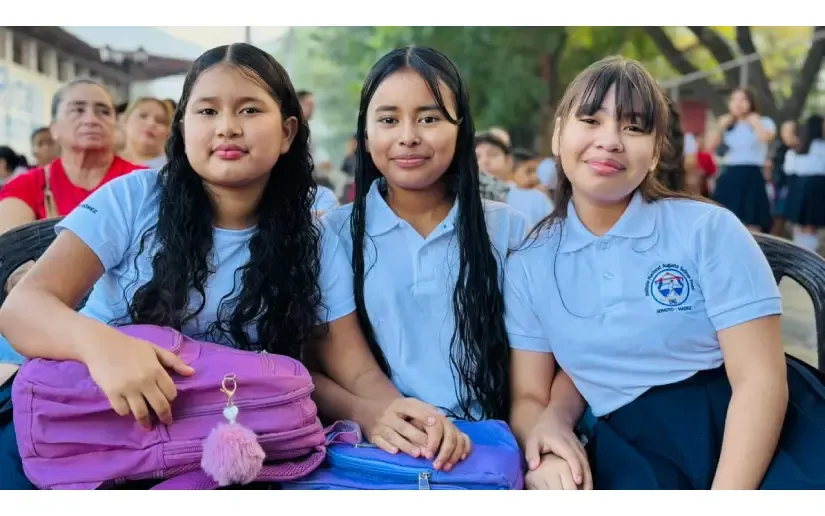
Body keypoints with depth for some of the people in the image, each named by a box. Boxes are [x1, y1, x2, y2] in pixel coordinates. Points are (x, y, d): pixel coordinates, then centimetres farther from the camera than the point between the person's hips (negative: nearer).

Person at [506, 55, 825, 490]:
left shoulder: (709, 229, -2)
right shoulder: (528, 264, 7)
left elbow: (759, 382, -8)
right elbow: (528, 397, 10)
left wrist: (725, 500, -19)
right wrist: (550, 427, -14)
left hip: (752, 438, -2)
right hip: (636, 449, 2)